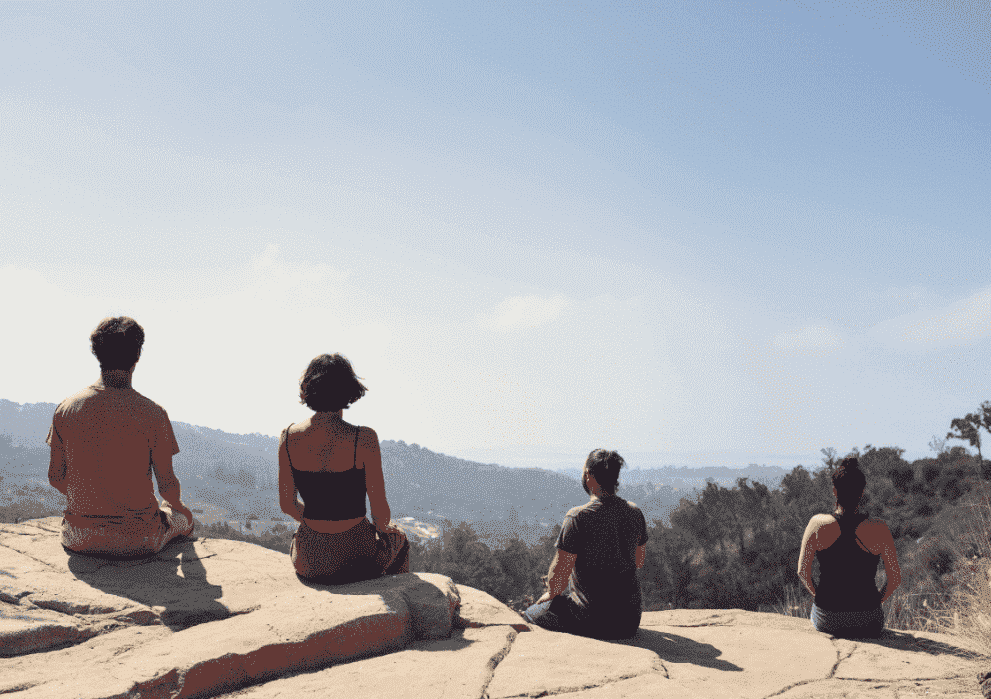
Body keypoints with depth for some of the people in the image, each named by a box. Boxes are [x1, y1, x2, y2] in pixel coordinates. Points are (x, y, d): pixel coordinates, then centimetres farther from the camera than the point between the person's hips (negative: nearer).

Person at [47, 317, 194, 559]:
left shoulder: (66, 408, -7)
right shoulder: (152, 413, -16)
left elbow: (55, 478, 2)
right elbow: (167, 485, -9)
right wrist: (177, 504, 15)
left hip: (80, 539, 3)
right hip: (138, 541, -3)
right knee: (183, 517, 29)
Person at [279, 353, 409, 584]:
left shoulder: (288, 437, -9)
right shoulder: (364, 438, -20)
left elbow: (287, 505, 1)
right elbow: (380, 512, -15)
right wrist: (383, 527, 9)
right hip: (356, 560, -3)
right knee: (397, 537, 33)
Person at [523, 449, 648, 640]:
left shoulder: (578, 517, -18)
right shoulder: (635, 513, 0)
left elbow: (558, 577, -15)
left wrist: (550, 594, 5)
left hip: (593, 621, -6)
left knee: (528, 617, 16)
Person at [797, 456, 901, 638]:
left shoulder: (817, 524, -12)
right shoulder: (879, 530, -13)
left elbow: (802, 571, -7)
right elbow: (895, 578, -6)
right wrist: (878, 600, 12)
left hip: (825, 621, 0)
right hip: (867, 623, 0)